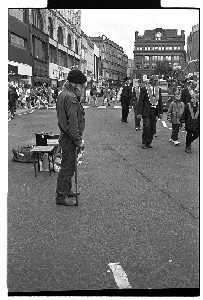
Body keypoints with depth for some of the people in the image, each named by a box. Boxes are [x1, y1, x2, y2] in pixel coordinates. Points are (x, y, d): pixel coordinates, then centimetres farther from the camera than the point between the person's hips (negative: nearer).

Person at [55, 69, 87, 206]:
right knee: (67, 167, 0)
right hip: (70, 138, -10)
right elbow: (73, 122, -25)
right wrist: (79, 141, -19)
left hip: (66, 136, 10)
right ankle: (61, 197, 10)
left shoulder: (63, 95, 13)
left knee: (68, 166, 21)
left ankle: (66, 191, 36)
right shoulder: (70, 98, -21)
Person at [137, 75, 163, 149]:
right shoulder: (144, 89, -3)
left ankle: (149, 142, 19)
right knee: (146, 127, -11)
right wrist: (139, 113, -10)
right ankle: (144, 143, 6)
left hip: (154, 111, 4)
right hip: (146, 111, -4)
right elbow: (140, 101, -5)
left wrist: (161, 112, 9)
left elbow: (160, 101, 15)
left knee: (152, 128, 5)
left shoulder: (158, 89, 11)